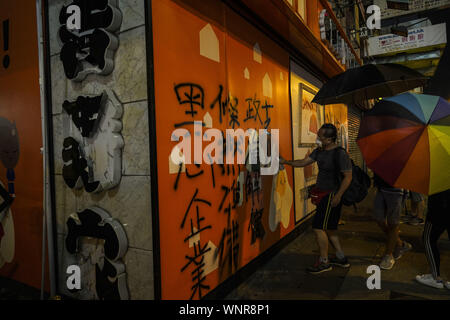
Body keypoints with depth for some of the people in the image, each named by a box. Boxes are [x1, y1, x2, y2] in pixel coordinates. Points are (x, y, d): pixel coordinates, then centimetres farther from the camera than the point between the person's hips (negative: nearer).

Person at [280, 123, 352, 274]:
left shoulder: (340, 154, -18)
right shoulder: (319, 151, 7)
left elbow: (348, 176, -18)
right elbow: (304, 162, 14)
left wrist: (338, 196, -21)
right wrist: (286, 162, 6)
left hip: (332, 195, -9)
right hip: (323, 194, 9)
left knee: (319, 227, -6)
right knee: (328, 228, 16)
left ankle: (324, 262, 8)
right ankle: (341, 258, 30)